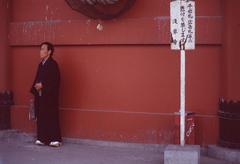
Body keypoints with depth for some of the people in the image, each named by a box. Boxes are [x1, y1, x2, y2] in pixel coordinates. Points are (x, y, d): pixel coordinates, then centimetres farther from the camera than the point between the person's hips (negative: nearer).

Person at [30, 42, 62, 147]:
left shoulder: (53, 64, -10)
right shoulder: (41, 64, 14)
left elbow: (55, 80, -16)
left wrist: (42, 85, -15)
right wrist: (35, 87, 2)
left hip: (50, 96, -8)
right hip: (40, 95, 8)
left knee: (52, 117, -3)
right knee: (40, 117, 9)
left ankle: (55, 139, 5)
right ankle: (42, 138, 18)